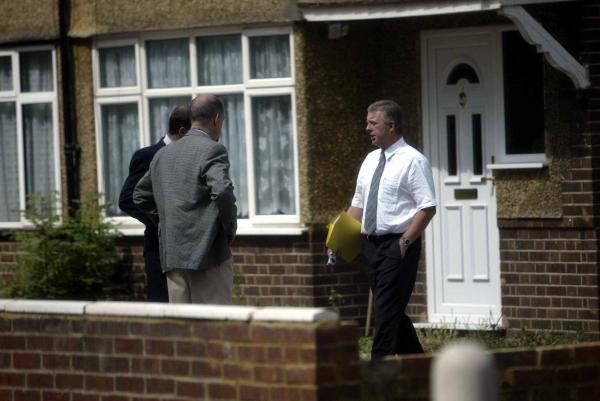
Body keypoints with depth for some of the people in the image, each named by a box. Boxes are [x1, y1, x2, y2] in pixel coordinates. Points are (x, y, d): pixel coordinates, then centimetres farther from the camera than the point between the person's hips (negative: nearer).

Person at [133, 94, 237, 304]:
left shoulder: (164, 154, 14)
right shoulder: (213, 150, -9)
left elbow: (140, 196, 23)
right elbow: (222, 192, -24)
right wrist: (230, 229, -9)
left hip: (171, 254, 7)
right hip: (207, 251, -7)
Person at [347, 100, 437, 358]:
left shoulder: (412, 160, -8)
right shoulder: (370, 160, 15)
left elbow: (427, 208, -13)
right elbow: (358, 204, 19)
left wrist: (405, 242, -20)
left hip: (398, 245, -8)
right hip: (371, 244, 8)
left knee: (386, 311, -10)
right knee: (392, 311, 12)